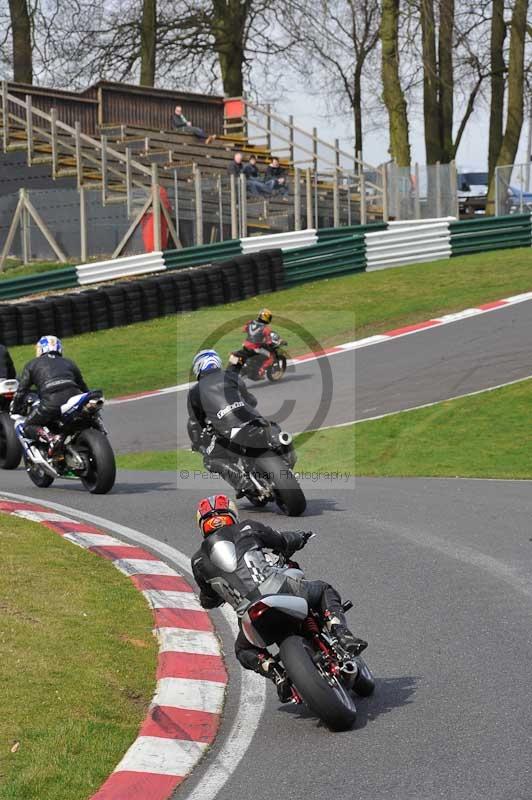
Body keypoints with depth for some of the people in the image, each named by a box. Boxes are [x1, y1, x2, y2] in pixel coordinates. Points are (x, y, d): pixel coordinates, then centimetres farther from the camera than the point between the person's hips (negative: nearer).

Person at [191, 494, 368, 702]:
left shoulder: (199, 561, 18)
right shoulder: (246, 528, 16)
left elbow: (208, 601, 30)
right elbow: (282, 540, 29)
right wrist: (299, 537, 52)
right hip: (282, 590, -1)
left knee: (244, 650, 32)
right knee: (324, 590, 29)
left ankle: (277, 675, 4)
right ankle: (342, 635, 3)